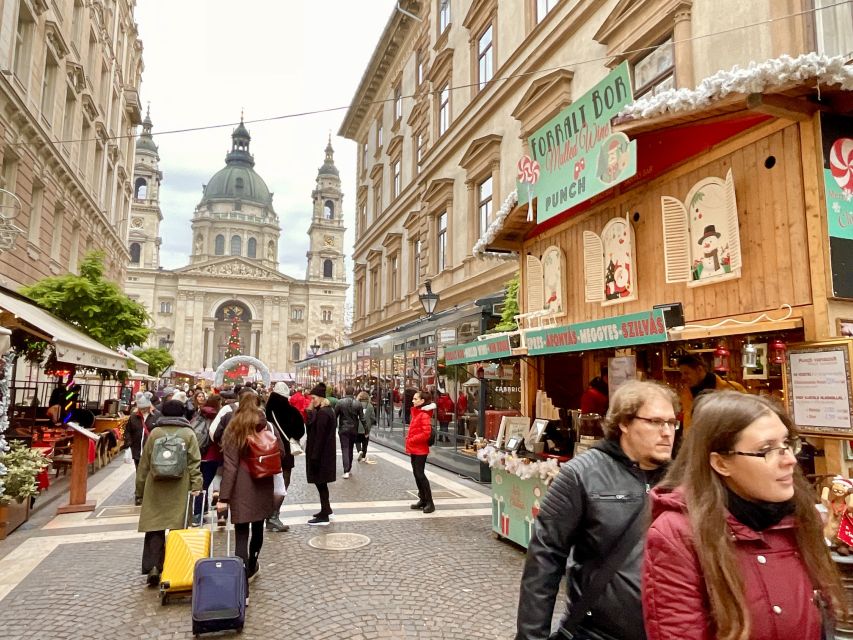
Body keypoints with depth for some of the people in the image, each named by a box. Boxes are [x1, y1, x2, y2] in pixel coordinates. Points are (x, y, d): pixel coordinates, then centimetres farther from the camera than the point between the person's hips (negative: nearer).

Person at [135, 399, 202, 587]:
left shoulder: (154, 433, 3)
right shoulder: (188, 434, 0)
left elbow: (144, 464, 7)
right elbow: (195, 464, -6)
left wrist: (140, 490, 16)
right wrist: (196, 488, -4)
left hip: (155, 489, 1)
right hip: (180, 489, -1)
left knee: (155, 526, 6)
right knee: (177, 527, 7)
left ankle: (153, 567, -4)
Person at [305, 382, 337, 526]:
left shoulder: (322, 413, -19)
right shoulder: (327, 410, 11)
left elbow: (319, 437, -22)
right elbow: (313, 427, 13)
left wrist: (314, 457, -21)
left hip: (321, 454, -10)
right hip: (326, 453, 10)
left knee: (320, 482, -2)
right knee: (321, 482, 20)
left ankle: (324, 516, 5)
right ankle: (326, 509, 33)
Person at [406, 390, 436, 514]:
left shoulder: (424, 415, -16)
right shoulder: (416, 413, 11)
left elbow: (426, 433, -23)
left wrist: (412, 440, -17)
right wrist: (409, 441, 10)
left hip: (420, 449, -9)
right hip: (414, 449, 9)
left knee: (420, 474, -7)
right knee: (416, 474, 12)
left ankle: (430, 502, 2)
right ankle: (422, 500, 22)